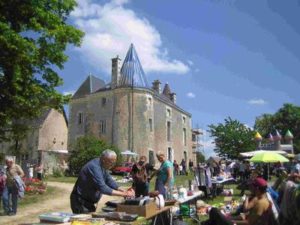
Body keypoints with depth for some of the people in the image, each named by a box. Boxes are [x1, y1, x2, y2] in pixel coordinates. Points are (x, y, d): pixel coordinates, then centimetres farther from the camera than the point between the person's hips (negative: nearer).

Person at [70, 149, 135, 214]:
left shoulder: (102, 166, 2)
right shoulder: (94, 167, -27)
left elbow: (109, 180, 4)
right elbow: (102, 188, -32)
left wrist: (124, 191, -10)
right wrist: (123, 194, -29)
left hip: (89, 202, 9)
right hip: (81, 202, -9)